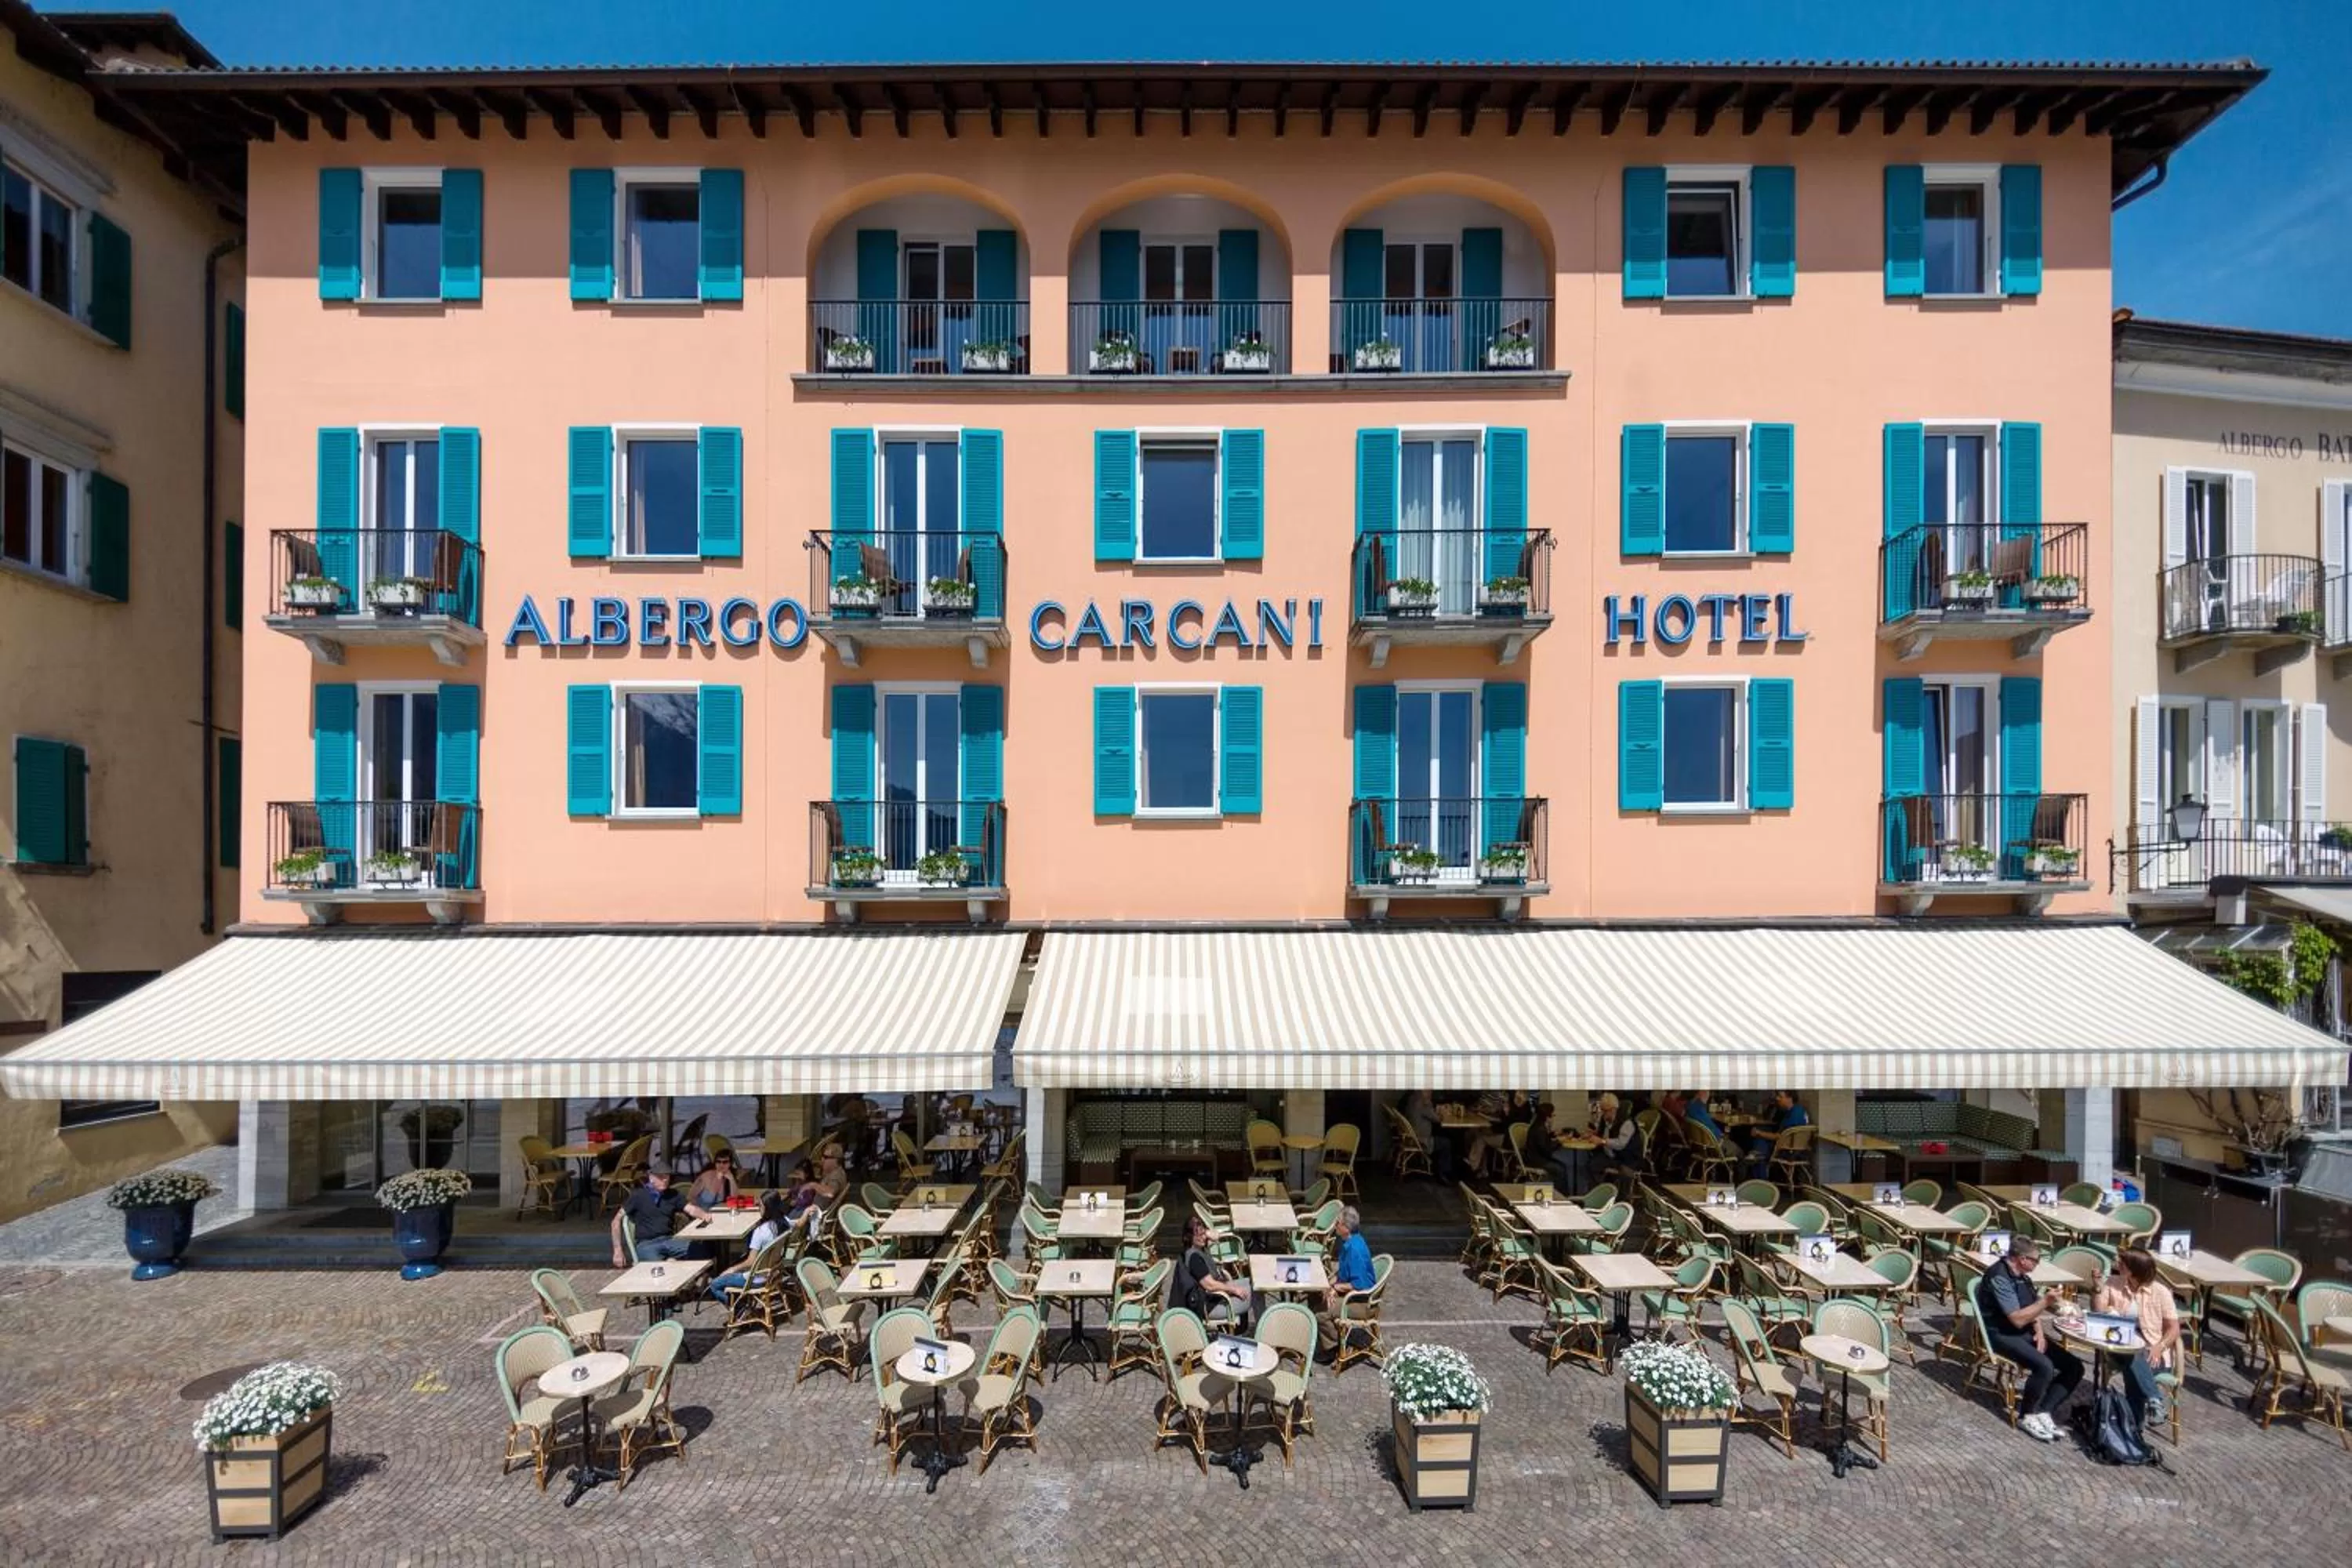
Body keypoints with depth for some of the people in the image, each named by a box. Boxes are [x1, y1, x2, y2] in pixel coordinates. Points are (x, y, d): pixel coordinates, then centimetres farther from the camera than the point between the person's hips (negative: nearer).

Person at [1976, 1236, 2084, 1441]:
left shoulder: (2022, 1276, 9)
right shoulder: (1999, 1277, -22)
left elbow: (2031, 1309, 15)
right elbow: (2017, 1319, -24)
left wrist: (2040, 1333, -3)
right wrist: (2045, 1302, -20)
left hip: (2026, 1332, 9)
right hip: (2002, 1335, -9)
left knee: (2074, 1366, -2)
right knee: (2044, 1366, -29)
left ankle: (2042, 1411, 0)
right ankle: (2027, 1416, -7)